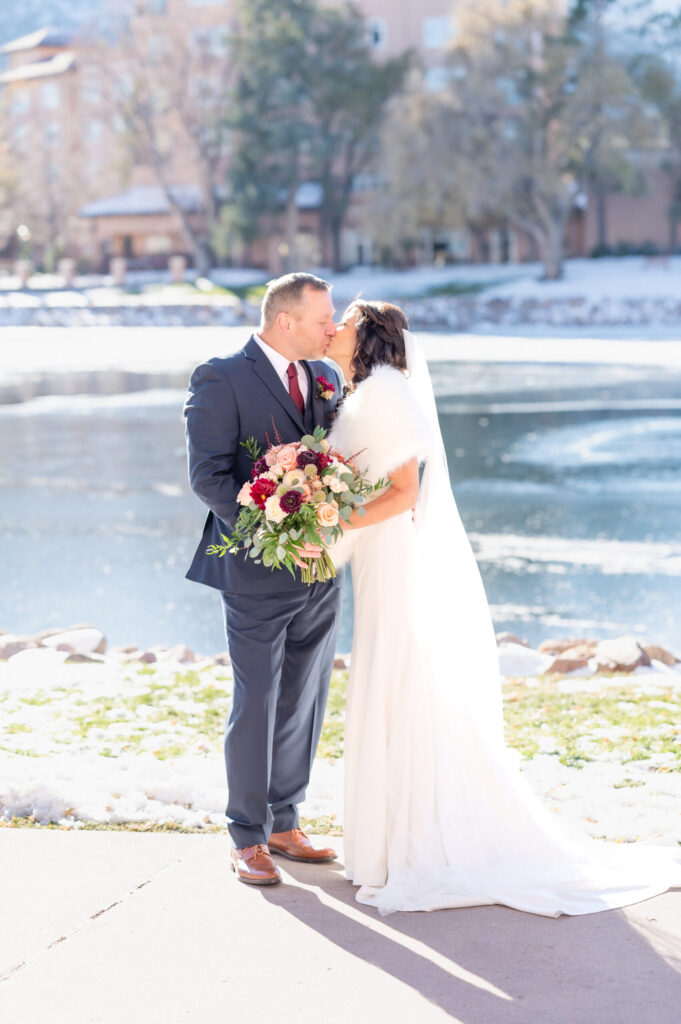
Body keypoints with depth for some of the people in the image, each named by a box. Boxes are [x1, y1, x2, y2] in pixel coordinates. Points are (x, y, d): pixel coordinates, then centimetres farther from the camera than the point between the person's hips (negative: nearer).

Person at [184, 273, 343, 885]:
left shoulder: (325, 376, 11)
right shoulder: (221, 380, -9)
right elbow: (208, 474, -15)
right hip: (259, 571, -6)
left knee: (305, 704, 13)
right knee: (256, 705, 0)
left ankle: (283, 823, 26)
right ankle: (248, 839, 12)